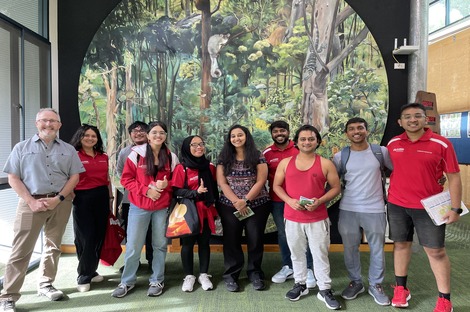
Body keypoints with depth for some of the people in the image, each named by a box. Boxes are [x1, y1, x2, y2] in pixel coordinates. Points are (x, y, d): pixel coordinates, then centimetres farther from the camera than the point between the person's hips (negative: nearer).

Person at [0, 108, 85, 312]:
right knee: (21, 249, -3)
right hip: (32, 202, -2)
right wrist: (31, 201, -11)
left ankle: (45, 285, 27)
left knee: (53, 246, 11)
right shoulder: (22, 148, 5)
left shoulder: (68, 150, 9)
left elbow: (74, 177, 4)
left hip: (61, 202, 2)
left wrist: (58, 198, -9)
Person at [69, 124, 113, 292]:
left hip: (101, 197, 5)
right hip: (82, 199, -5)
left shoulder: (103, 157, 11)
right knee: (85, 238, 0)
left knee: (99, 236, 10)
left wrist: (110, 198, 13)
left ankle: (92, 271, 26)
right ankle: (83, 277, 11)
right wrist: (70, 197, -15)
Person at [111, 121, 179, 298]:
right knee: (133, 246, 4)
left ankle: (157, 281, 25)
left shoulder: (171, 157, 4)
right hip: (139, 206, -1)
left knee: (160, 244, 9)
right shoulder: (136, 154, -3)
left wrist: (166, 185, -13)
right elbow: (126, 179, -4)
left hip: (162, 207, 2)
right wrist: (146, 190, -15)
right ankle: (127, 281, 22)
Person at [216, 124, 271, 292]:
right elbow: (222, 183, -2)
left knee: (255, 239, 6)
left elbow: (261, 181, -7)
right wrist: (236, 201, -13)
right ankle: (231, 275, 19)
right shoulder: (224, 158, 3)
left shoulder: (257, 156, -1)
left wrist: (245, 200, -15)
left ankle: (255, 273, 23)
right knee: (231, 240, 6)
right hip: (229, 206, 1)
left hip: (257, 205, -1)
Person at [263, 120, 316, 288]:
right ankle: (288, 267, 27)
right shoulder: (267, 153, 3)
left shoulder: (299, 149, -2)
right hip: (277, 201, 2)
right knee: (283, 234, 12)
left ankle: (307, 269, 17)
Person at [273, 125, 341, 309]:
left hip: (318, 219, -2)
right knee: (297, 254, 14)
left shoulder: (326, 164, -2)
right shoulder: (285, 163, 3)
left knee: (320, 254, 6)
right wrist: (289, 200, -12)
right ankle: (300, 285, 31)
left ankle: (325, 290, 19)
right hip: (292, 218, 2)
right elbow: (277, 185, 6)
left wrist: (320, 201, -16)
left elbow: (336, 188, 0)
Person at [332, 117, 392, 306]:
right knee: (350, 248, 11)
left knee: (377, 249, 10)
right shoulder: (340, 156, 1)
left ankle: (376, 285, 28)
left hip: (375, 209, 0)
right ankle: (356, 282, 30)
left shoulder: (381, 152, -1)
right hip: (348, 210, 1)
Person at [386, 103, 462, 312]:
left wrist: (456, 208, -11)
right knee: (401, 244, 13)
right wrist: (384, 193, 11)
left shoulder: (442, 144, -9)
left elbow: (453, 177, -7)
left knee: (436, 250, 5)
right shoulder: (393, 144, 1)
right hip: (397, 205, 3)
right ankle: (401, 288, 28)